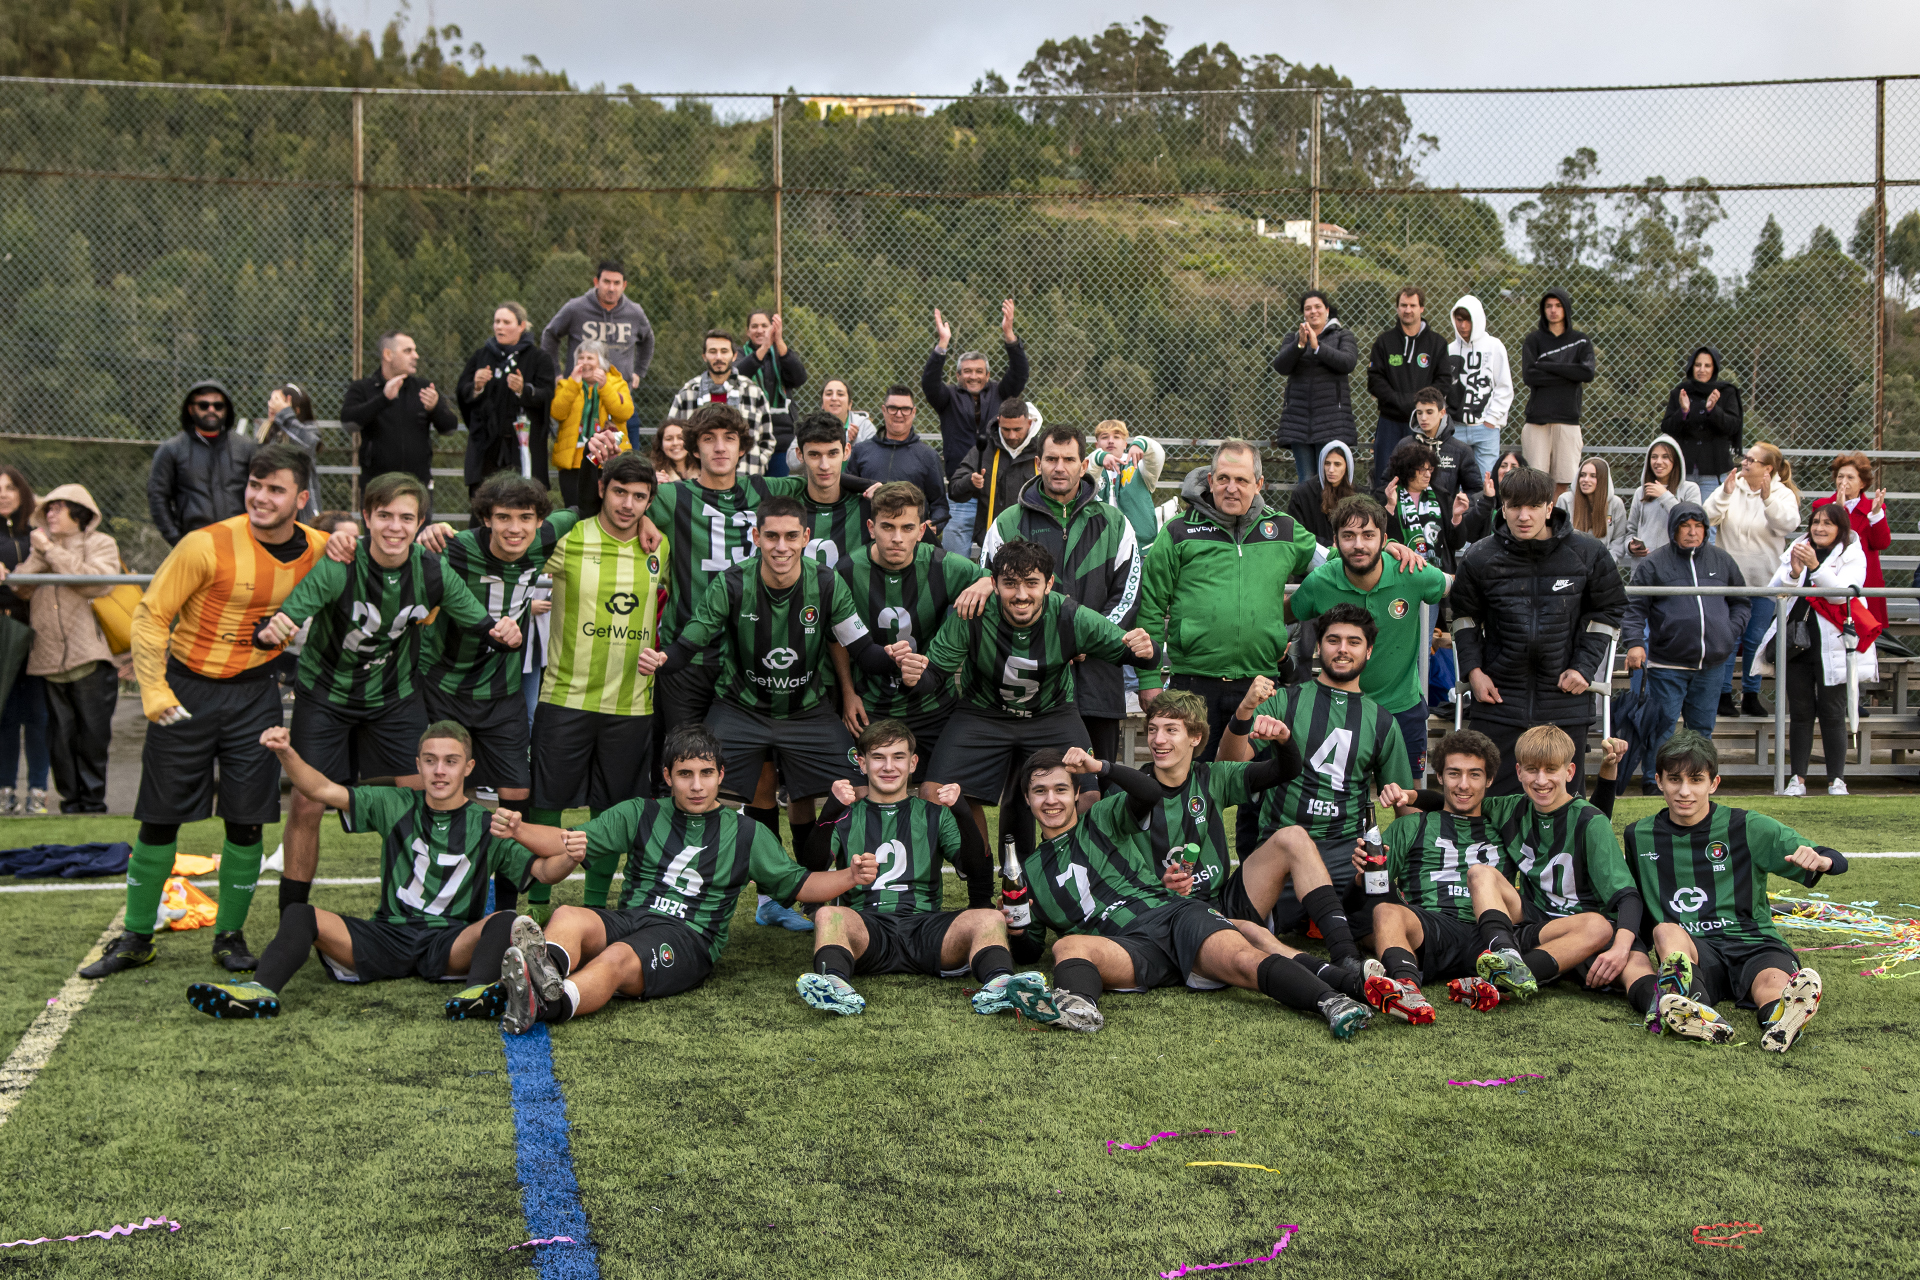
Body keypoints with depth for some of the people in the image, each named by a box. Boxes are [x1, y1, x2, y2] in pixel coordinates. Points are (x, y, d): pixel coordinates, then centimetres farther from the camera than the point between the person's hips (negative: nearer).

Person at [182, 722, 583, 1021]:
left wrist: (566, 859, -26)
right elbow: (323, 791, 5)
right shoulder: (396, 806, 12)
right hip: (388, 935, 2)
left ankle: (478, 990, -58)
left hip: (452, 944, -2)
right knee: (299, 915, -17)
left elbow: (540, 870, -2)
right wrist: (286, 754, -12)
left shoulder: (488, 826, 7)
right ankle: (262, 989, -42)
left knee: (503, 922, -32)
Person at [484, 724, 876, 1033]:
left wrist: (850, 877, 0)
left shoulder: (747, 834, 18)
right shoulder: (640, 815, 19)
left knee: (619, 957, -36)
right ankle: (545, 968, -66)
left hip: (689, 937, -2)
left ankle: (550, 1002, -65)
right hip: (626, 920, 2)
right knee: (568, 917, -32)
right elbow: (571, 842, 13)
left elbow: (796, 884, 19)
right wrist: (515, 828, -5)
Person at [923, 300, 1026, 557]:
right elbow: (929, 383, -9)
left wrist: (1009, 334, -17)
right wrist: (942, 344, -23)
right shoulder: (950, 397, 8)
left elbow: (1019, 374, -3)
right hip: (959, 499, -1)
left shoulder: (998, 395, 11)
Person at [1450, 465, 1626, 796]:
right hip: (1499, 696, 0)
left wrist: (1586, 667, -1)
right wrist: (1473, 670, 1)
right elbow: (1465, 616, 12)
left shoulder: (1588, 554, -2)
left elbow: (1608, 611, 10)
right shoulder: (1480, 557, -2)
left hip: (1566, 697, 0)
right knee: (1495, 795, 3)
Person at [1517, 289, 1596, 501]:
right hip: (1537, 418, -1)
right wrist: (1569, 375, -6)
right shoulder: (1534, 340, 10)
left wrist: (1547, 366, -6)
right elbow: (1528, 376, -5)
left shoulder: (1580, 341, 12)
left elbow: (1588, 373, -5)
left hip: (1568, 419, 1)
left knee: (1563, 483, -2)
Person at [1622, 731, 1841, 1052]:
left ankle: (1779, 1020, -72)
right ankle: (1693, 1006, -65)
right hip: (1690, 951, 1)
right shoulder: (1639, 837, 13)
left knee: (1772, 981, -36)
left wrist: (1819, 860, -22)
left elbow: (1837, 861, 2)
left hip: (1754, 943, -1)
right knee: (1666, 930, -35)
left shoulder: (1748, 828, 5)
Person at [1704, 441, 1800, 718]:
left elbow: (1789, 524, -19)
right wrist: (1725, 494, -23)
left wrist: (1769, 498, -32)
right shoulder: (1730, 489, 3)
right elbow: (1708, 518, -9)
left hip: (1764, 580, 0)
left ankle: (1751, 696, 18)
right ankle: (1723, 695, 8)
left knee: (1756, 639, 8)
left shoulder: (1783, 495, 1)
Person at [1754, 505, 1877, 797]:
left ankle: (1837, 779, 3)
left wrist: (1815, 566, -26)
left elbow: (1841, 592, -14)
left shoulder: (1852, 557, 3)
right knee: (1800, 712, 4)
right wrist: (1794, 572, -18)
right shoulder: (1796, 552, 13)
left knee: (1832, 713, -3)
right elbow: (1774, 591, 2)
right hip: (1795, 642, 3)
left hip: (1831, 646, -3)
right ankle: (1797, 778, 6)